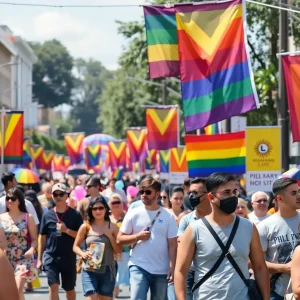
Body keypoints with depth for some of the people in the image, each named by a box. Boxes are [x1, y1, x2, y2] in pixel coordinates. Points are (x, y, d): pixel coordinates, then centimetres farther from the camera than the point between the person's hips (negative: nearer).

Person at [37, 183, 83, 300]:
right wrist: (39, 259, 6)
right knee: (54, 286, -11)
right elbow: (42, 238, 8)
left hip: (69, 257, 0)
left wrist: (66, 230, -17)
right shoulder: (47, 215, 4)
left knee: (69, 289, 12)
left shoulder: (75, 215, -1)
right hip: (50, 256, 0)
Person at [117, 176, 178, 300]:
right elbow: (120, 239, 3)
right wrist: (138, 236, -13)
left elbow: (172, 245, -1)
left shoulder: (168, 216, -1)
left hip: (161, 270, 1)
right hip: (139, 267, -1)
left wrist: (172, 267, -8)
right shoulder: (133, 214, 0)